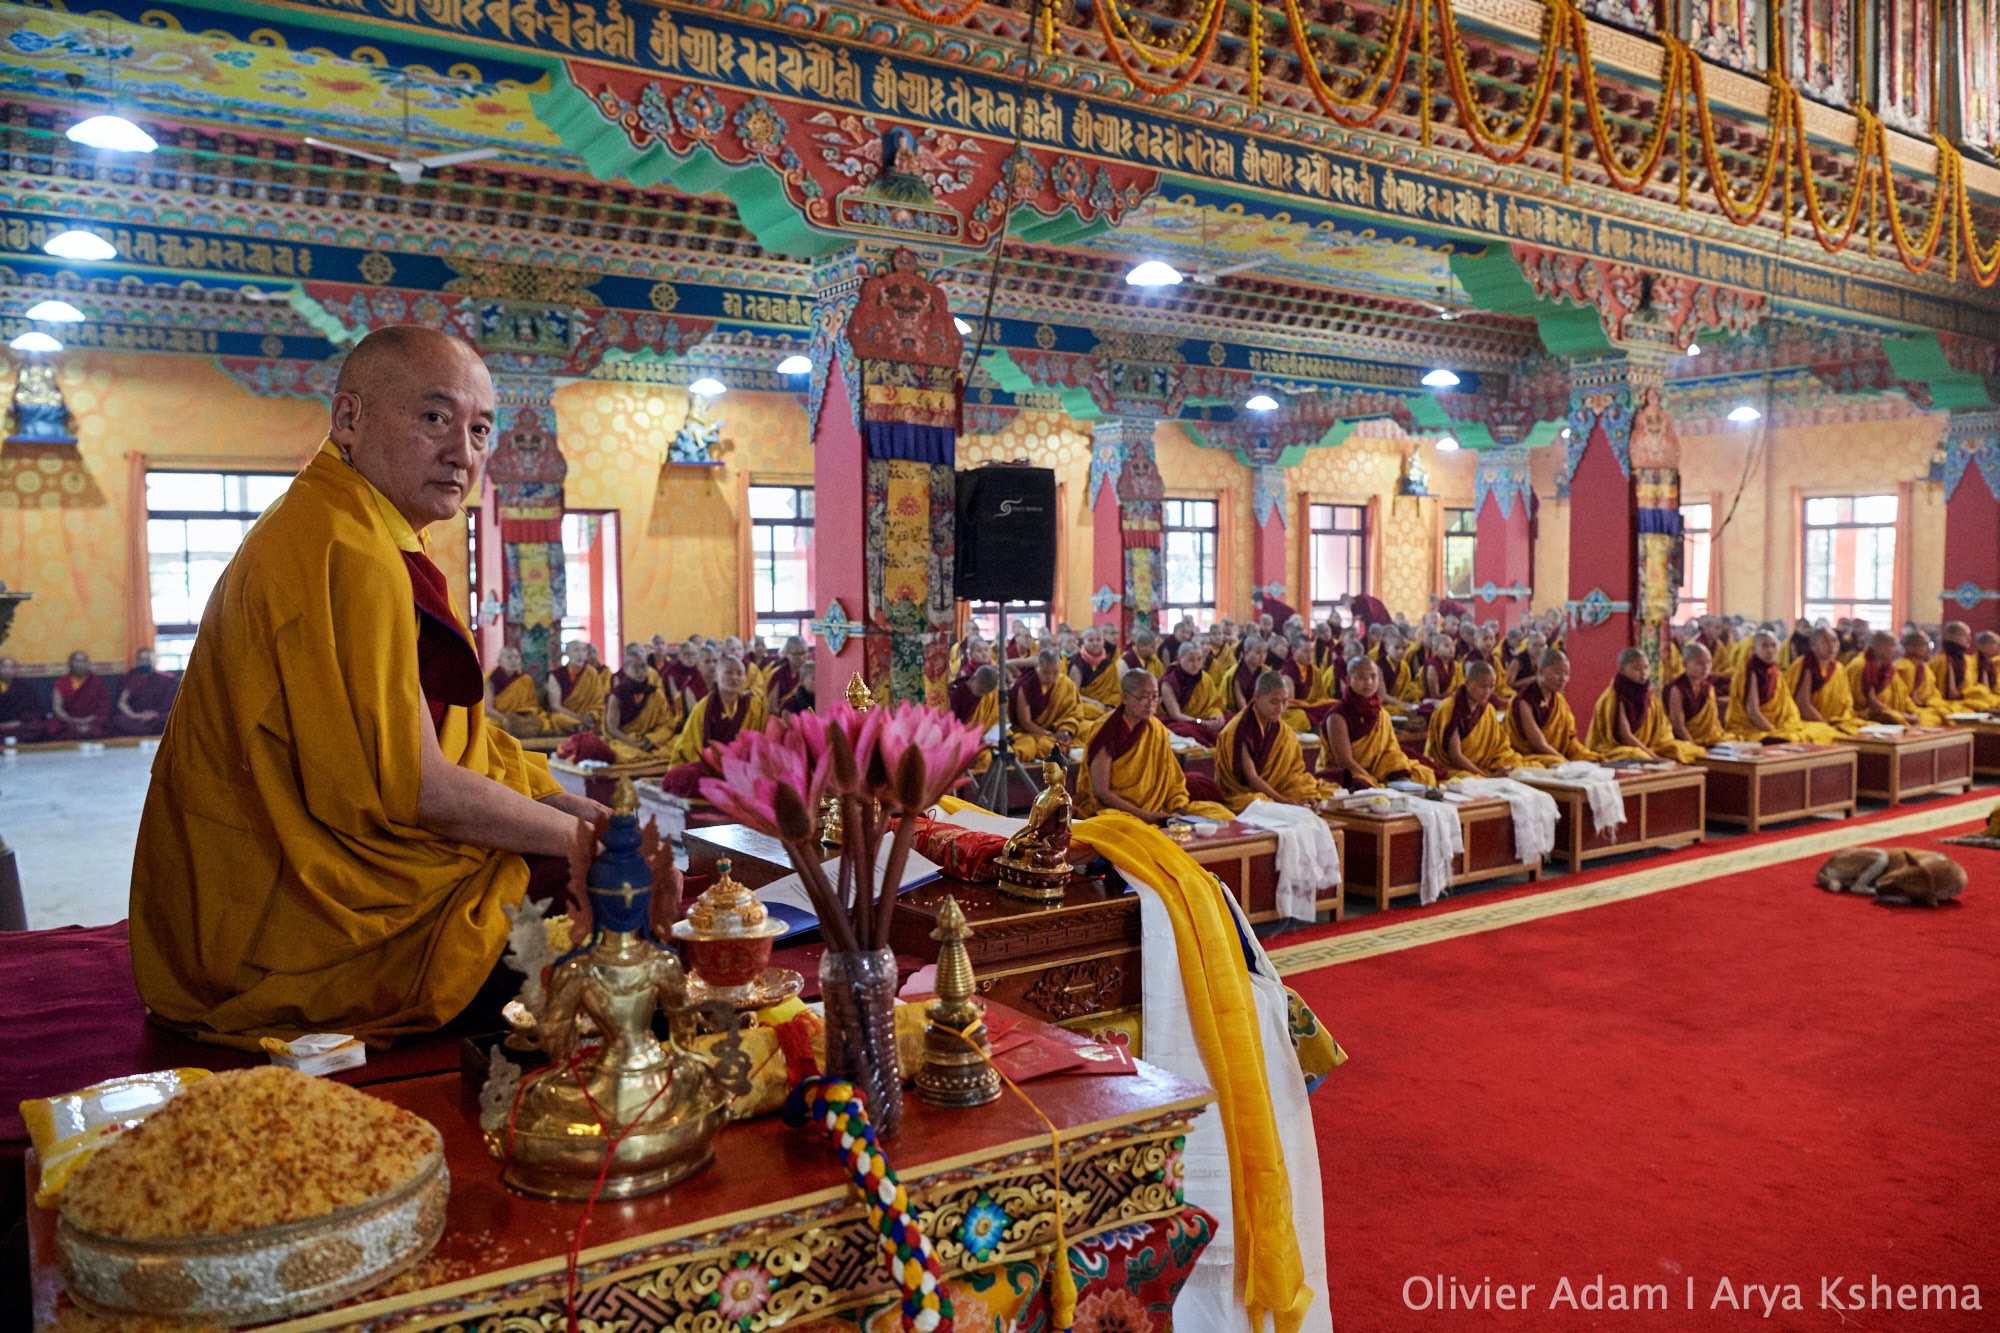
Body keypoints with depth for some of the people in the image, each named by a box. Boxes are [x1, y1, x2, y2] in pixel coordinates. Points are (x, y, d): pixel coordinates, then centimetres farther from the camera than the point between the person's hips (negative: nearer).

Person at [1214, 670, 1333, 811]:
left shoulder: (1282, 731, 4)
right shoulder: (1239, 730, -17)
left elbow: (1294, 770, 2)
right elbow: (1251, 777, -19)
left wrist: (1308, 795, -16)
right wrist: (1283, 801, -26)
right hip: (1242, 793, -6)